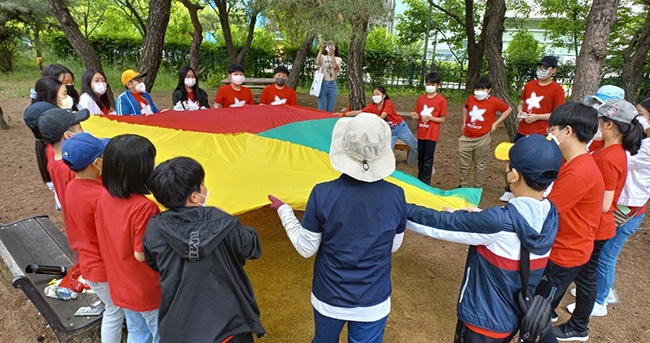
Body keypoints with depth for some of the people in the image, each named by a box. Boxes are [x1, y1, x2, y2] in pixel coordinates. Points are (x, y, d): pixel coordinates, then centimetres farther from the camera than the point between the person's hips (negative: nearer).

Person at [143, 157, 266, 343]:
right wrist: (236, 228, 12)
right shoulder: (221, 223, -20)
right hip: (226, 324, -2)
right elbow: (253, 248, -5)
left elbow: (153, 264, 6)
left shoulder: (154, 230, -14)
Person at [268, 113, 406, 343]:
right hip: (373, 302, 0)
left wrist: (283, 210, 1)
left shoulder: (322, 194, -23)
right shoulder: (396, 196, -18)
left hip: (329, 298, 0)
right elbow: (394, 246, -2)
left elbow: (306, 249, -11)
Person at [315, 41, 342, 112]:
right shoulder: (323, 57, 7)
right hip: (323, 84, -1)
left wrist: (332, 54, -11)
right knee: (322, 109, -3)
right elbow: (317, 63, -16)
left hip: (332, 84, 1)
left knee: (330, 110, 5)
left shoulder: (338, 59, 9)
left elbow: (335, 66, -13)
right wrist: (321, 48, -13)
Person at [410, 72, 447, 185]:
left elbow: (442, 119, -7)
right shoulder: (421, 98, 6)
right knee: (420, 158, 14)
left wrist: (430, 118, -21)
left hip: (432, 134, -5)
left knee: (428, 159, -1)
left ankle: (426, 183, 10)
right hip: (421, 133, 5)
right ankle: (419, 180, 28)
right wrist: (415, 115, -12)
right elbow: (418, 115, 11)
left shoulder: (441, 100, -8)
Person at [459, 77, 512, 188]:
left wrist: (496, 123, -1)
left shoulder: (494, 101, -8)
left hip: (482, 139, -3)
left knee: (480, 165, 7)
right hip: (466, 137, 4)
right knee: (463, 164, 11)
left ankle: (477, 188, 20)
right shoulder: (470, 98, 2)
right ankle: (463, 186, 26)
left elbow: (508, 109, 5)